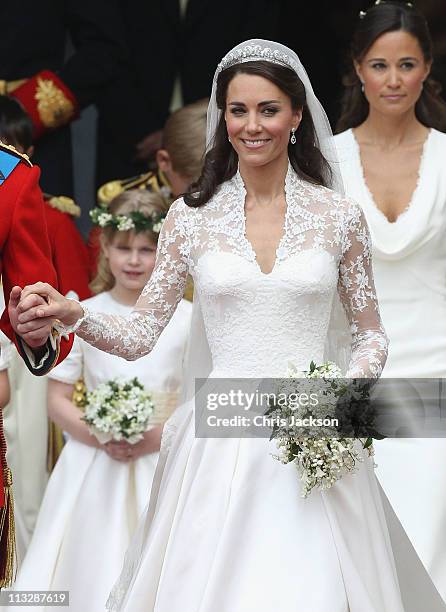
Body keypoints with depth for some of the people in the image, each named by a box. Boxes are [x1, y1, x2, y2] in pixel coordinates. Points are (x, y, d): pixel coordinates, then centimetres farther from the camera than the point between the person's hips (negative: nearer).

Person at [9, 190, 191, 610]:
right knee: (94, 572, 1)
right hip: (96, 471, 1)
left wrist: (160, 435, -15)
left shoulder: (188, 318, -1)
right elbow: (57, 400, 3)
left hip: (165, 467, -1)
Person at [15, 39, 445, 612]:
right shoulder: (190, 216, 3)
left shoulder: (339, 216, 3)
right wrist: (73, 316, -16)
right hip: (220, 441, 0)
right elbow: (141, 333, 3)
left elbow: (370, 334, 10)